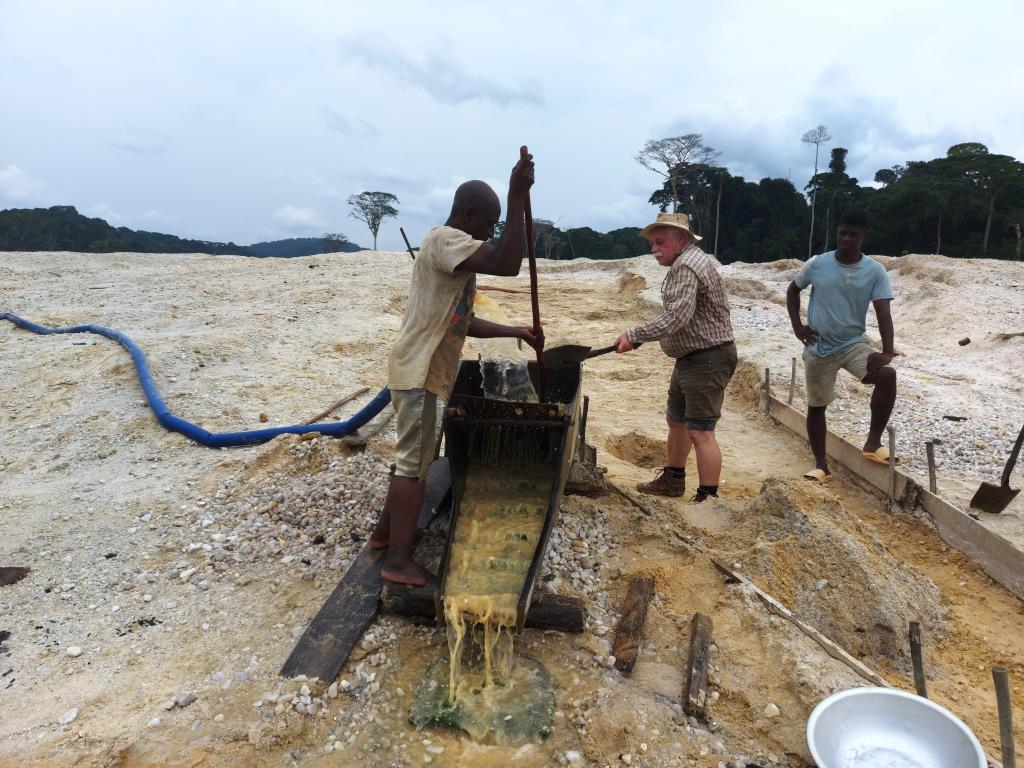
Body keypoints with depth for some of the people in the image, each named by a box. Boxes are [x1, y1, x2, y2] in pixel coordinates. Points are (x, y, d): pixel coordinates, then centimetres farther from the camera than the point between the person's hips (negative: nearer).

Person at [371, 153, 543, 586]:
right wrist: (518, 198, -27)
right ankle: (399, 561, 3)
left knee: (412, 456, 19)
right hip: (418, 371, -10)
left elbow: (463, 323, 20)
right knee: (415, 462, -5)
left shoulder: (453, 251, 18)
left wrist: (518, 332, 18)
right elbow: (506, 266, -30)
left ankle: (385, 531, 33)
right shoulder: (446, 240, -14)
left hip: (423, 370, 10)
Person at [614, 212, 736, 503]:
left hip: (707, 360, -11)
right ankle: (672, 479, 36)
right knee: (676, 419, 20)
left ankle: (708, 499, -2)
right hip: (691, 357, 11)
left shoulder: (687, 266, -19)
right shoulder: (686, 262, 15)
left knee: (700, 431, -9)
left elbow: (676, 317, -30)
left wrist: (634, 335, -25)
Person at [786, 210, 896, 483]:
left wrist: (887, 352, -25)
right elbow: (793, 290, 10)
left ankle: (873, 442, -10)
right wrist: (796, 325, -2)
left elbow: (883, 313, -12)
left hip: (854, 344, -1)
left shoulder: (875, 271, -8)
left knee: (887, 375, -27)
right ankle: (821, 466, 22)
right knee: (816, 406, 7)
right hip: (818, 347, 1)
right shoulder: (817, 264, -6)